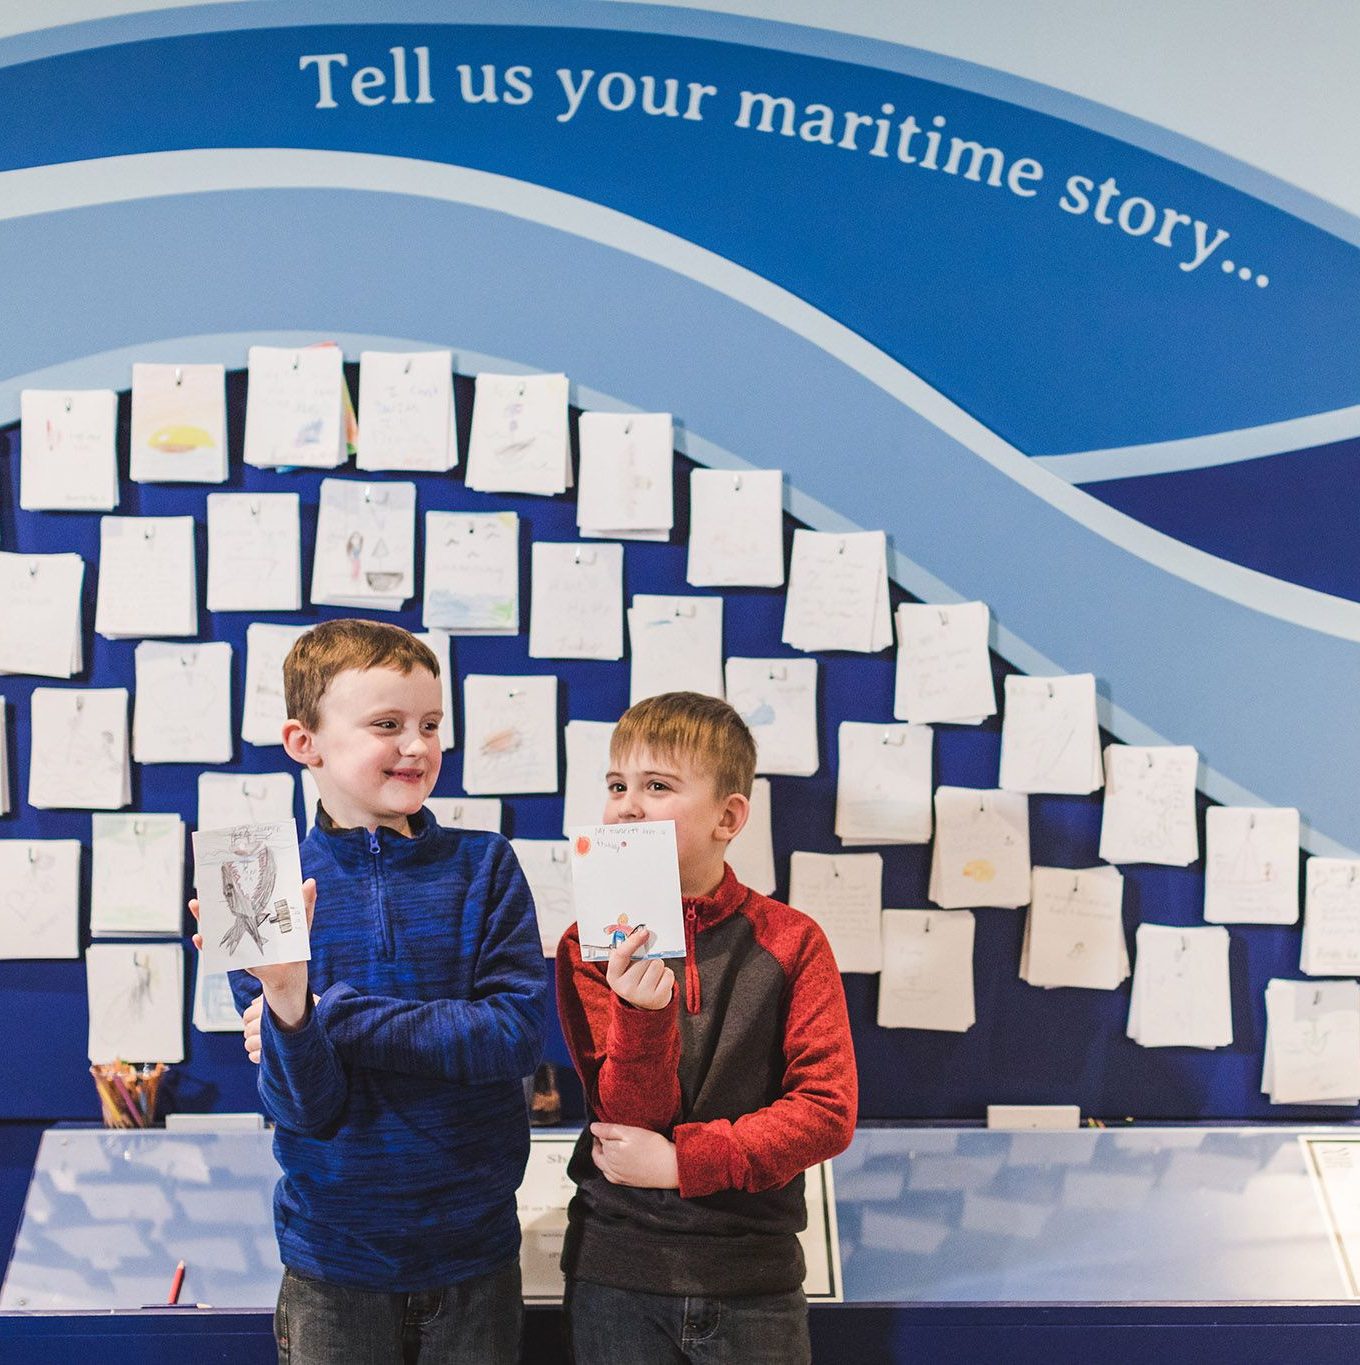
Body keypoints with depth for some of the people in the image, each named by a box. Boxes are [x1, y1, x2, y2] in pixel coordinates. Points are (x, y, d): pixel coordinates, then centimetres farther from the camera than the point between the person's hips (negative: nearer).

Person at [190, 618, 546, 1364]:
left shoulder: (484, 868, -6)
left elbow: (517, 1035, -16)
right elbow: (308, 1109, -11)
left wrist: (338, 1014, -18)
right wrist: (289, 1009, -32)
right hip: (334, 1259, 0)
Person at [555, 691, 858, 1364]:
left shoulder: (791, 941, -5)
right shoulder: (592, 948, -3)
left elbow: (828, 1110, -10)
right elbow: (633, 1119, -11)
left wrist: (682, 1160, -16)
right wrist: (642, 1012, -29)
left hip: (753, 1274, 0)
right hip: (616, 1271, 1)